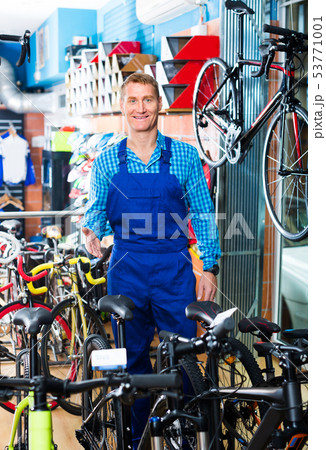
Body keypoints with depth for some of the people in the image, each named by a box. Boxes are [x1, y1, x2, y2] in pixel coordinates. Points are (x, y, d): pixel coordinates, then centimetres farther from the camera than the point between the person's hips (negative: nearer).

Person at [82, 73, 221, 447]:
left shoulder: (185, 156, 1)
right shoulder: (106, 161, 5)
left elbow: (203, 215, 4)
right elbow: (96, 209, 8)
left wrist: (209, 267, -1)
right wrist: (90, 231, -15)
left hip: (175, 270, -1)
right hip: (126, 271, 1)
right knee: (132, 359, 10)